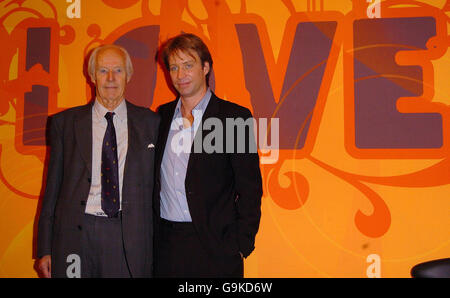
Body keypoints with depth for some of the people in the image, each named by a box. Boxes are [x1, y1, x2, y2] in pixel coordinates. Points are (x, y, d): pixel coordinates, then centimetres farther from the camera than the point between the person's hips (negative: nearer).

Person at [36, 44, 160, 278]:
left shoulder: (150, 122, 5)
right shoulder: (64, 122, 6)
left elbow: (156, 184, 7)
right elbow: (53, 186, 7)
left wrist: (159, 245, 3)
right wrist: (44, 249, 4)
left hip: (131, 238, 0)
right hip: (75, 235, 0)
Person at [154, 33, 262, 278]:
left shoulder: (235, 117, -5)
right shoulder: (162, 115, 9)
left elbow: (250, 190, -6)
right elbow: (157, 181, 14)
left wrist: (240, 246, -10)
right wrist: (151, 234, 7)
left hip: (214, 246, -4)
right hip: (164, 243, 4)